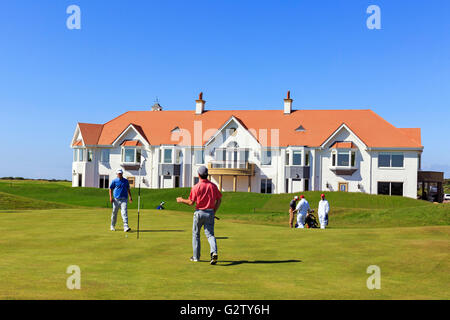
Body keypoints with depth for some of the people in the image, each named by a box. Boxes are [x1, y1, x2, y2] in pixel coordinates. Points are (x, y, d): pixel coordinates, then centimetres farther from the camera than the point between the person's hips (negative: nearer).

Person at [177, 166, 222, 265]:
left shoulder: (196, 187, -9)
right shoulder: (213, 186, 1)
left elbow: (191, 202, -9)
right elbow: (219, 200, 1)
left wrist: (181, 200, 8)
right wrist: (214, 211, 9)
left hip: (199, 212, -2)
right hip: (210, 213, 2)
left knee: (196, 234, 14)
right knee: (210, 234, 4)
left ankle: (196, 256, 17)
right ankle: (214, 252, -21)